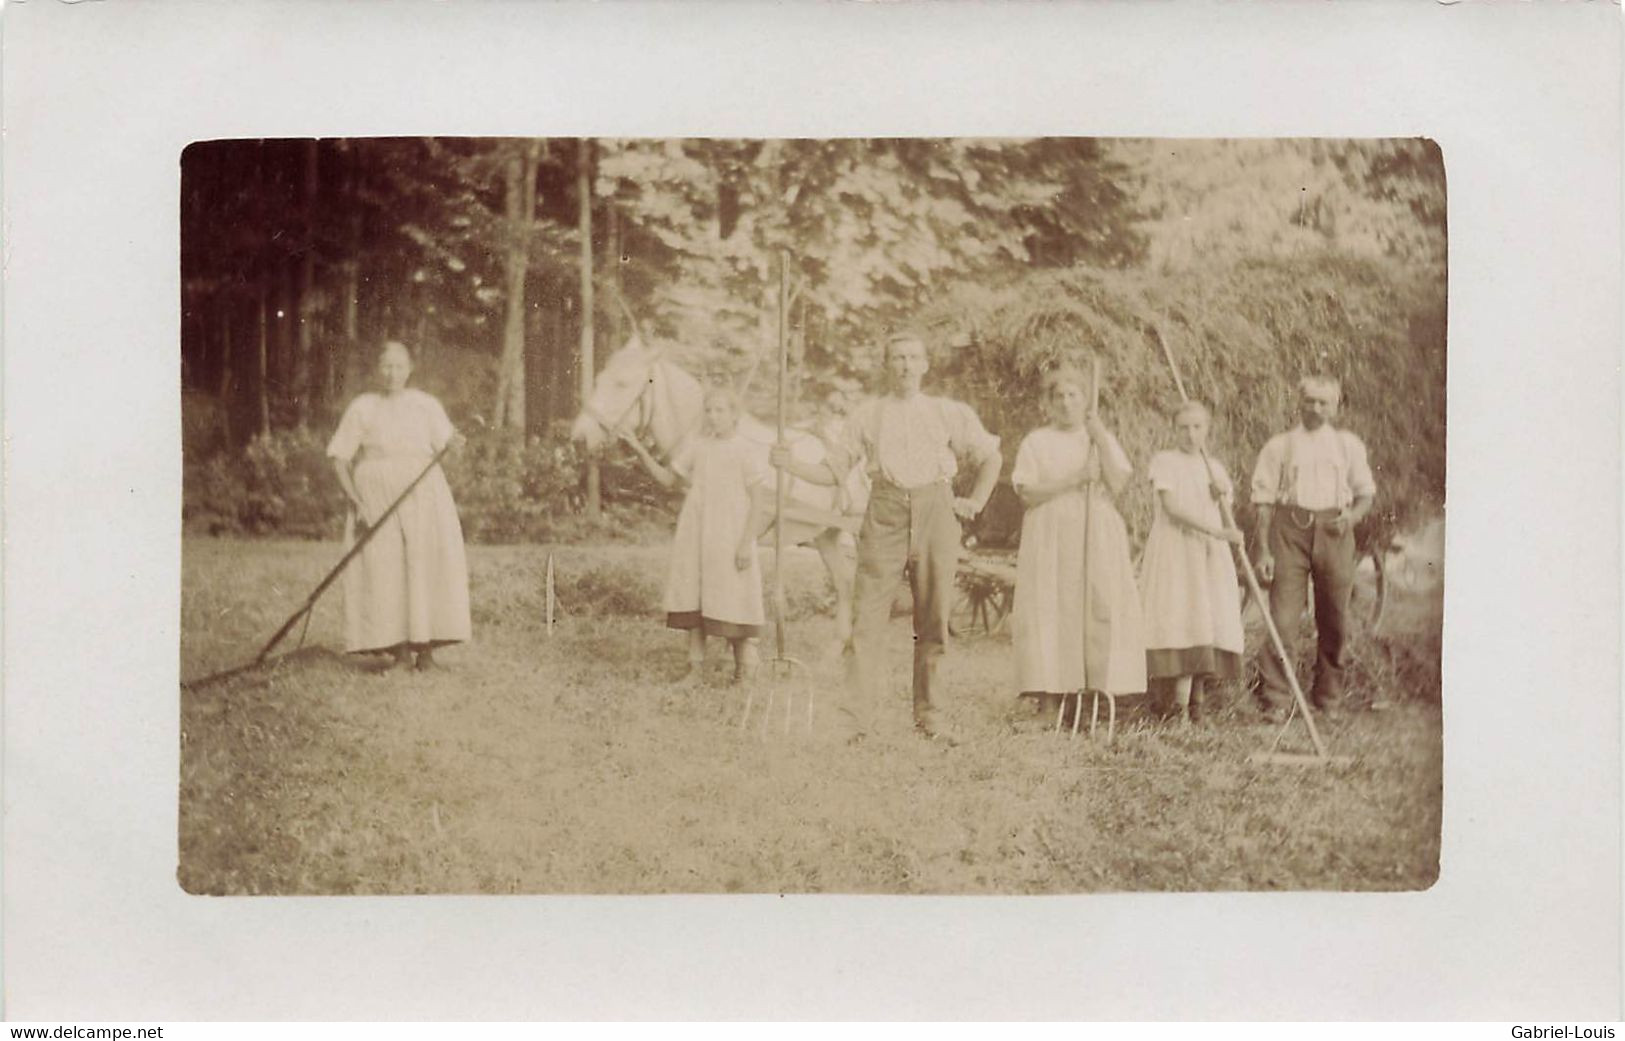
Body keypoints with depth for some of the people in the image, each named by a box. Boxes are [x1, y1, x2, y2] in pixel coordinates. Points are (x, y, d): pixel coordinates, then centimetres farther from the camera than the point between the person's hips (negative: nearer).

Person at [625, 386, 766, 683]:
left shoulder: (747, 452, -5)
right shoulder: (696, 447, 8)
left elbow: (757, 503, -7)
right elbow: (668, 478, 15)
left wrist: (746, 544, -13)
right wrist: (640, 451, 3)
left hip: (730, 538, -5)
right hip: (694, 535, 5)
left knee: (731, 599, -1)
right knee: (694, 598, 7)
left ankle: (743, 667, 11)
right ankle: (696, 663, 15)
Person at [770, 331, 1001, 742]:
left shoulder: (950, 413, 14)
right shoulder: (865, 416, 14)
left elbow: (991, 457, 23)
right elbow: (831, 470, 12)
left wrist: (975, 503, 11)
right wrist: (790, 464, -4)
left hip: (935, 512, 1)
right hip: (885, 515, -1)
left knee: (934, 620, 0)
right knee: (868, 616, -9)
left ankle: (928, 716, 7)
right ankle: (853, 716, -10)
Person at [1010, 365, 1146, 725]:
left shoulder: (1104, 439, 15)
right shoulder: (1036, 442, 9)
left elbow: (1118, 482, -1)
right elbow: (1027, 492, -3)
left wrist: (1100, 437, -5)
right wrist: (1072, 480, -11)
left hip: (1096, 535, 2)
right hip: (1051, 535, -2)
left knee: (1100, 604, -9)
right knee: (1051, 607, -10)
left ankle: (1099, 690, -9)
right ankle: (1049, 695, -13)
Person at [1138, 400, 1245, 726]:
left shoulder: (1215, 467, 16)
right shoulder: (1163, 461, 0)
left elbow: (1226, 518, 21)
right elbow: (1172, 507, -14)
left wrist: (1224, 495, -1)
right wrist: (1217, 532, -22)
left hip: (1211, 554, 5)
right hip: (1174, 552, -5)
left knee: (1208, 623, -2)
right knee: (1180, 622, -14)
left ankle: (1196, 702, 3)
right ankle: (1181, 705, -15)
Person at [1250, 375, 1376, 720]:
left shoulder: (1348, 445, 15)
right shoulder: (1279, 446, 8)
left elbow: (1366, 493, 18)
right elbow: (1264, 500, 5)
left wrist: (1353, 516, -5)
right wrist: (1263, 551, -3)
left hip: (1334, 532, 2)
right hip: (1290, 527, -2)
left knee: (1334, 620, 4)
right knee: (1282, 617, -9)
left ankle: (1328, 698, 16)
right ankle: (1273, 701, -7)